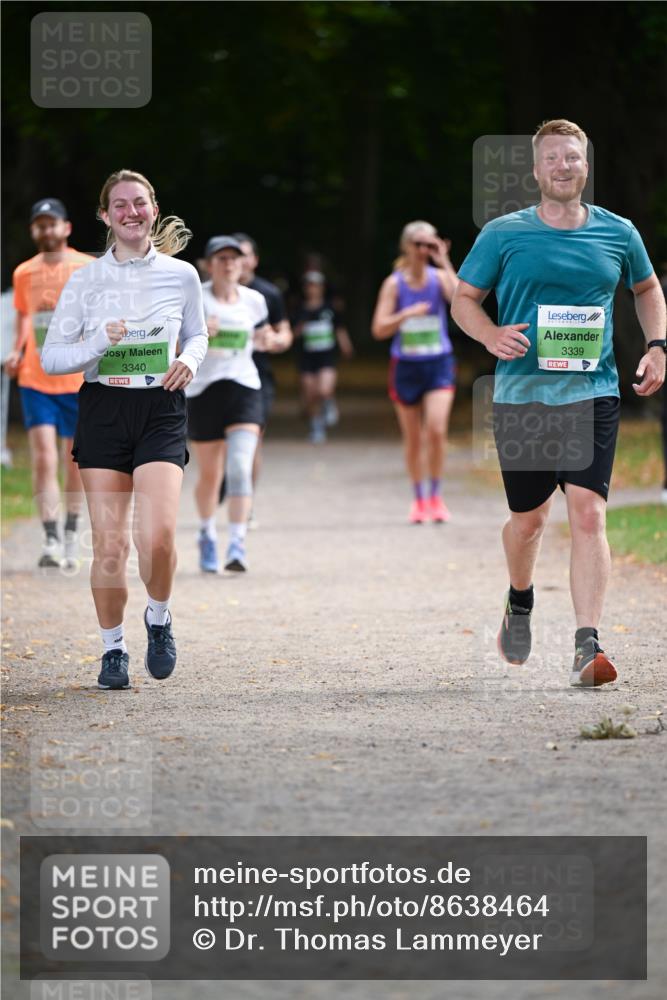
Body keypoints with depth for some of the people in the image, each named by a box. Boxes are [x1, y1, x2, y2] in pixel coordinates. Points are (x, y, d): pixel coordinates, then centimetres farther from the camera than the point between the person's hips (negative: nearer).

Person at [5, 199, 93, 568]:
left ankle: (71, 536, 25)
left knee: (74, 461, 8)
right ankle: (50, 541, -14)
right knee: (43, 459, -12)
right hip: (35, 381, 1)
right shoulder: (23, 273, 6)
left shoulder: (88, 269, -3)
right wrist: (17, 350, 4)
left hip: (79, 382, -1)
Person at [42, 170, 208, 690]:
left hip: (161, 411, 0)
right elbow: (50, 357, 2)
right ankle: (113, 648, 17)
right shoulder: (86, 280, 2)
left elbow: (198, 334, 21)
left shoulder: (181, 275, 5)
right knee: (109, 545, -1)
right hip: (103, 409, 0)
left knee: (157, 536, -17)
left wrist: (189, 360, -1)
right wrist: (100, 342, -15)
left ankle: (159, 617, 13)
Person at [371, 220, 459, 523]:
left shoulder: (439, 278, -2)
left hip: (439, 365, -1)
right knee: (412, 439, 8)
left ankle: (436, 496, 0)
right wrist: (407, 314, -21)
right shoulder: (394, 283, -2)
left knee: (436, 430, -17)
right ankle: (419, 499, 24)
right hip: (406, 366, 1)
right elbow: (379, 329, -7)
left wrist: (445, 264, -21)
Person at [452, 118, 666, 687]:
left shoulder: (618, 234, 6)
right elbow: (464, 300, 8)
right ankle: (520, 603, 42)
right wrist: (491, 335, -13)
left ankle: (587, 648, -17)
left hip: (593, 395, 0)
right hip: (521, 398, 0)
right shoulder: (503, 235, 1)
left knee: (588, 514, -14)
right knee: (529, 517, 10)